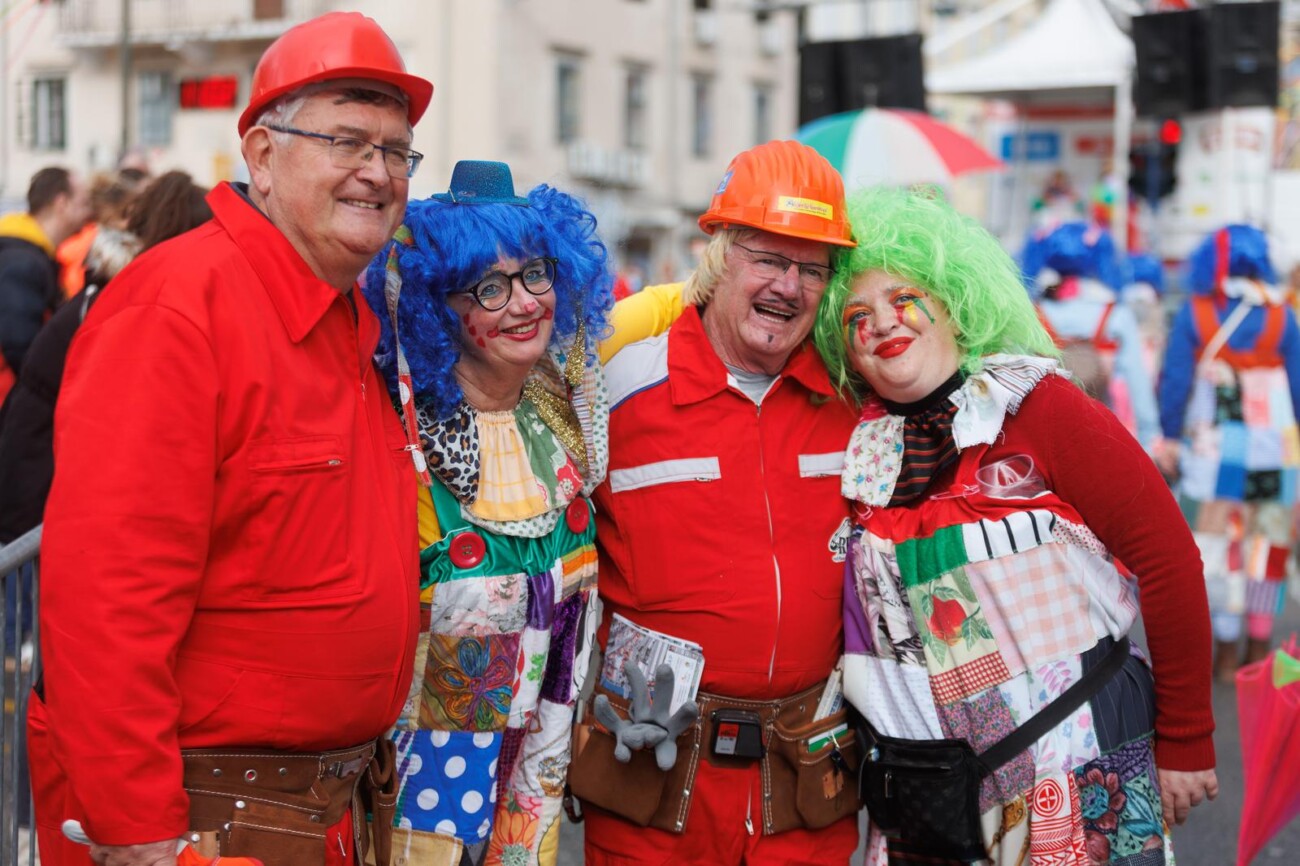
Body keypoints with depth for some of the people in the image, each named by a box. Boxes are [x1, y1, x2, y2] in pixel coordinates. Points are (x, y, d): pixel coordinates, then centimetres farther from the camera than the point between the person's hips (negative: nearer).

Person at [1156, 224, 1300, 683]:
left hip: (1211, 450, -1)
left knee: (1217, 548, 4)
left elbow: (1175, 382, -5)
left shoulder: (1193, 314, -3)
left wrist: (1170, 438, 3)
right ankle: (1258, 648, 15)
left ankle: (1226, 652, 3)